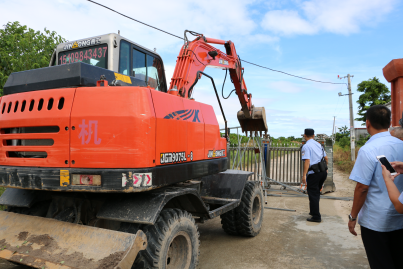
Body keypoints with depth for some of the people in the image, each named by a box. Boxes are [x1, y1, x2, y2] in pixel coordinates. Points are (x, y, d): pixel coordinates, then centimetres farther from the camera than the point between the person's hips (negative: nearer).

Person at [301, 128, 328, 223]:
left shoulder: (306, 146, -9)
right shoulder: (318, 144, 14)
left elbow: (307, 161, -18)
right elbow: (326, 158, 19)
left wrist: (304, 175, -19)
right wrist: (325, 169, 32)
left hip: (314, 173, -7)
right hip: (323, 172, 8)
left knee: (313, 194, 2)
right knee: (317, 192, 21)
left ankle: (316, 217, 5)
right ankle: (314, 211, 34)